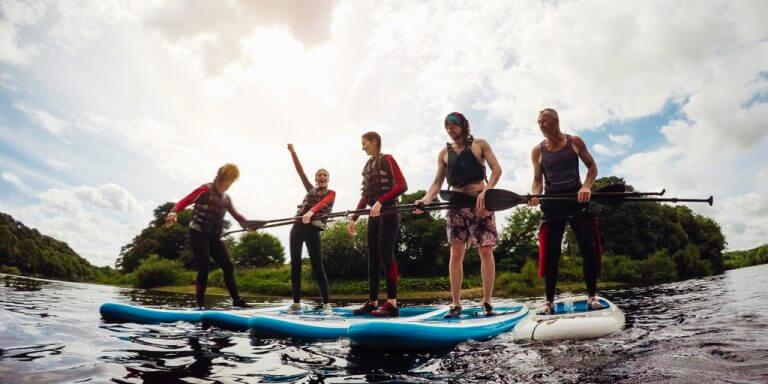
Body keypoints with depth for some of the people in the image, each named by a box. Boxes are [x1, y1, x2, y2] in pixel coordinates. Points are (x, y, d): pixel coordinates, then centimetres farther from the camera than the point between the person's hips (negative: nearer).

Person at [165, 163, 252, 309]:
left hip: (214, 237, 7)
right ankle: (200, 302, 0)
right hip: (198, 234, -7)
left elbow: (234, 214, 24)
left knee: (228, 266, 2)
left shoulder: (226, 198, 13)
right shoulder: (205, 190, -8)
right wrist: (173, 213, -33)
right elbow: (184, 201, -16)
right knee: (204, 267, -12)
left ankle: (237, 299, 10)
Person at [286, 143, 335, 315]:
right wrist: (292, 152, 8)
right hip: (298, 226, 5)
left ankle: (326, 304, -4)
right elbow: (300, 170, 15)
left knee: (317, 267, -8)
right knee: (295, 264, 3)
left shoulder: (331, 193, 5)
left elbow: (322, 203, -16)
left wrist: (311, 212, -36)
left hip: (313, 228, -5)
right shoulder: (310, 189, 20)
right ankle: (296, 302, 9)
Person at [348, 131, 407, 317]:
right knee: (373, 256, 4)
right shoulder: (368, 166, 18)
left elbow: (402, 185, -15)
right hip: (373, 214, 8)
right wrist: (353, 218, 12)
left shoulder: (387, 160, -3)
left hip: (388, 211, -8)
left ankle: (392, 303, -14)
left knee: (385, 252, -15)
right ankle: (373, 302, 8)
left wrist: (380, 202, -26)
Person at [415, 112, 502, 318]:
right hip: (456, 204, 3)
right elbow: (437, 182, 9)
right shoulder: (444, 153, 12)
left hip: (480, 201, -2)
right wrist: (425, 199, -9)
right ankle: (456, 304, 5)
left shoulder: (479, 144, 4)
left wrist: (485, 191, -19)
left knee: (486, 251, -2)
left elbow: (496, 169, -4)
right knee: (456, 253, -1)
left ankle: (487, 301, 7)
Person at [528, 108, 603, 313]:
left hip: (577, 199, 0)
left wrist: (586, 186, -14)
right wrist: (535, 195, -14)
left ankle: (591, 295, 11)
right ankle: (549, 300, 7)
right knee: (550, 252, -1)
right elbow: (537, 180, 8)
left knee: (588, 248, -2)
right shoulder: (538, 151, 6)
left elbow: (592, 167, 6)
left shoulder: (574, 142, 4)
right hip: (552, 203, 0)